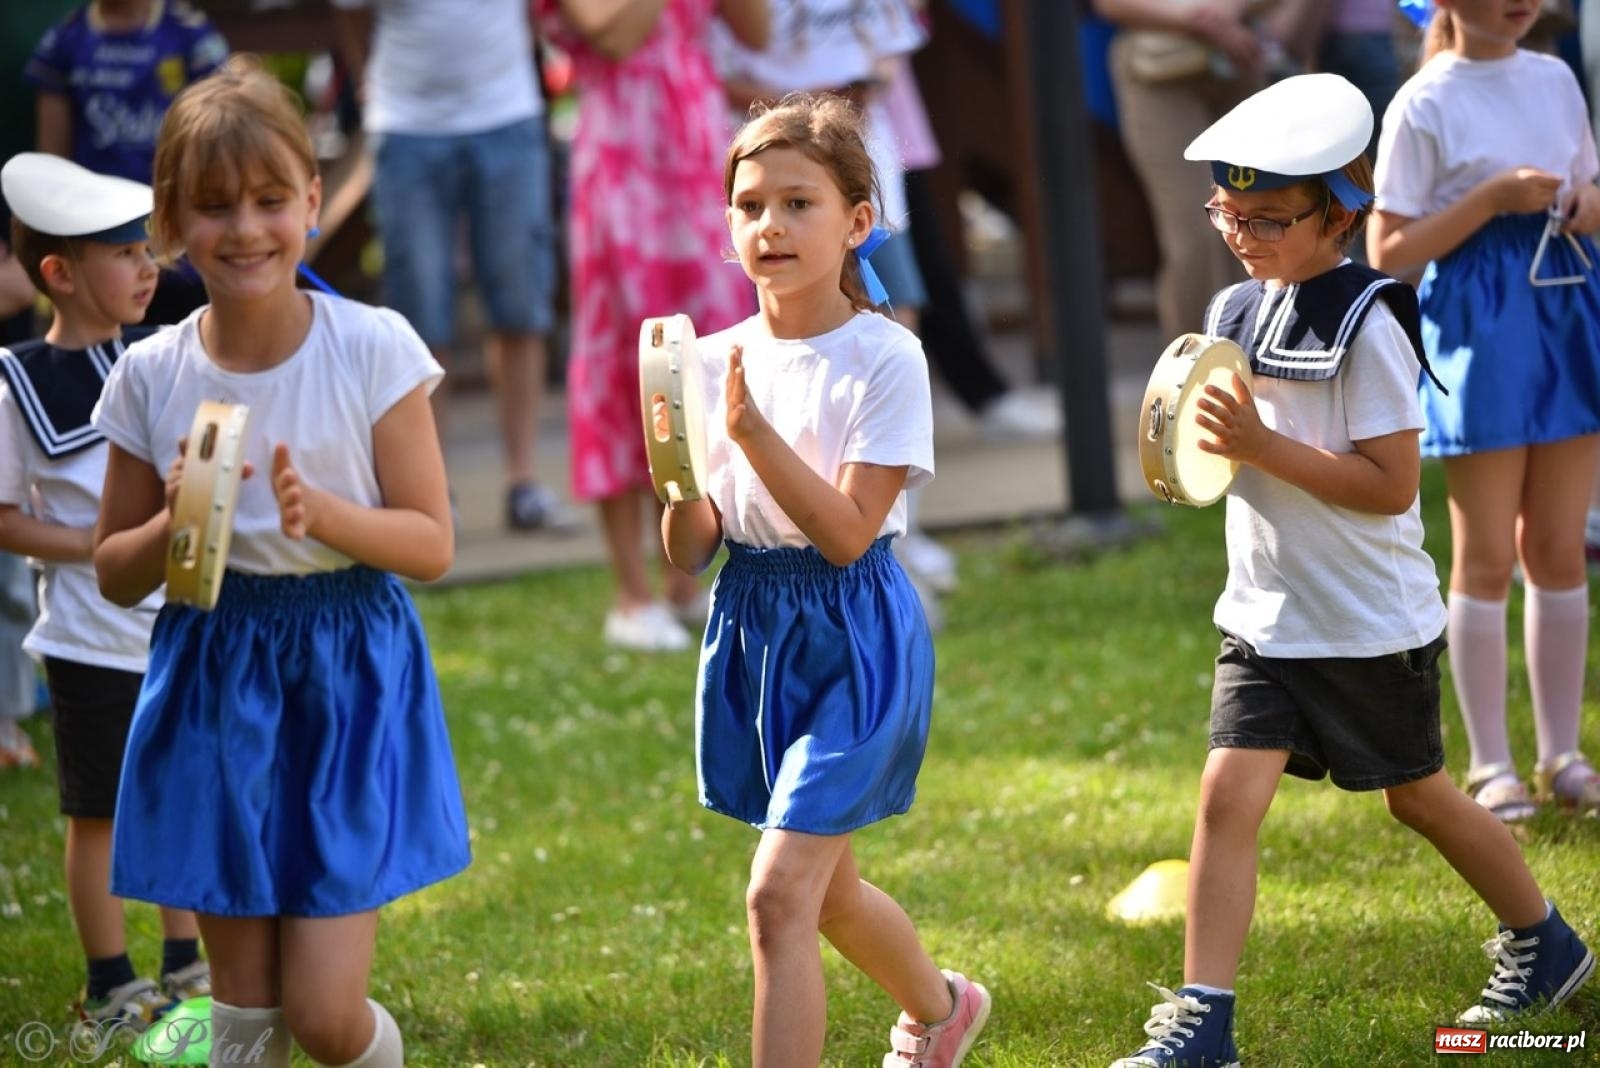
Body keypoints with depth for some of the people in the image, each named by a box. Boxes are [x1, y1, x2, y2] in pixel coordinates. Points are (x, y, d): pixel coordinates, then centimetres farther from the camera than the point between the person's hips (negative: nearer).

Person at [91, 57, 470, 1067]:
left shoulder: (373, 349, -10)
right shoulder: (152, 376, -3)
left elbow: (433, 544, -7)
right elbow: (115, 574, 5)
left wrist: (323, 512, -24)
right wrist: (176, 524, -16)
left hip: (350, 679, -2)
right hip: (215, 684, 2)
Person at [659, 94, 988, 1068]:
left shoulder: (884, 358, -13)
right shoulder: (717, 360, 2)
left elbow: (846, 532, -19)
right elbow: (690, 552, 2)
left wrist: (753, 432, -28)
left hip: (854, 636, -6)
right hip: (752, 630, 6)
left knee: (779, 894, -16)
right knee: (824, 886, 21)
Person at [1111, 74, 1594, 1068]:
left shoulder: (1367, 324, -18)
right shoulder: (1237, 312, 4)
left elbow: (1392, 482, -21)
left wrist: (1262, 445, -27)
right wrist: (1199, 440, -6)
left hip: (1371, 623, -5)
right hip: (1264, 616, 6)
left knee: (1419, 798, 13)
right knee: (1228, 795, -7)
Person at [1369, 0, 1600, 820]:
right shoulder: (1426, 103, -7)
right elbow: (1388, 251, -8)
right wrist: (1491, 200, -17)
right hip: (1479, 323, -5)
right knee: (1487, 558, 1)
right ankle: (1490, 765, 9)